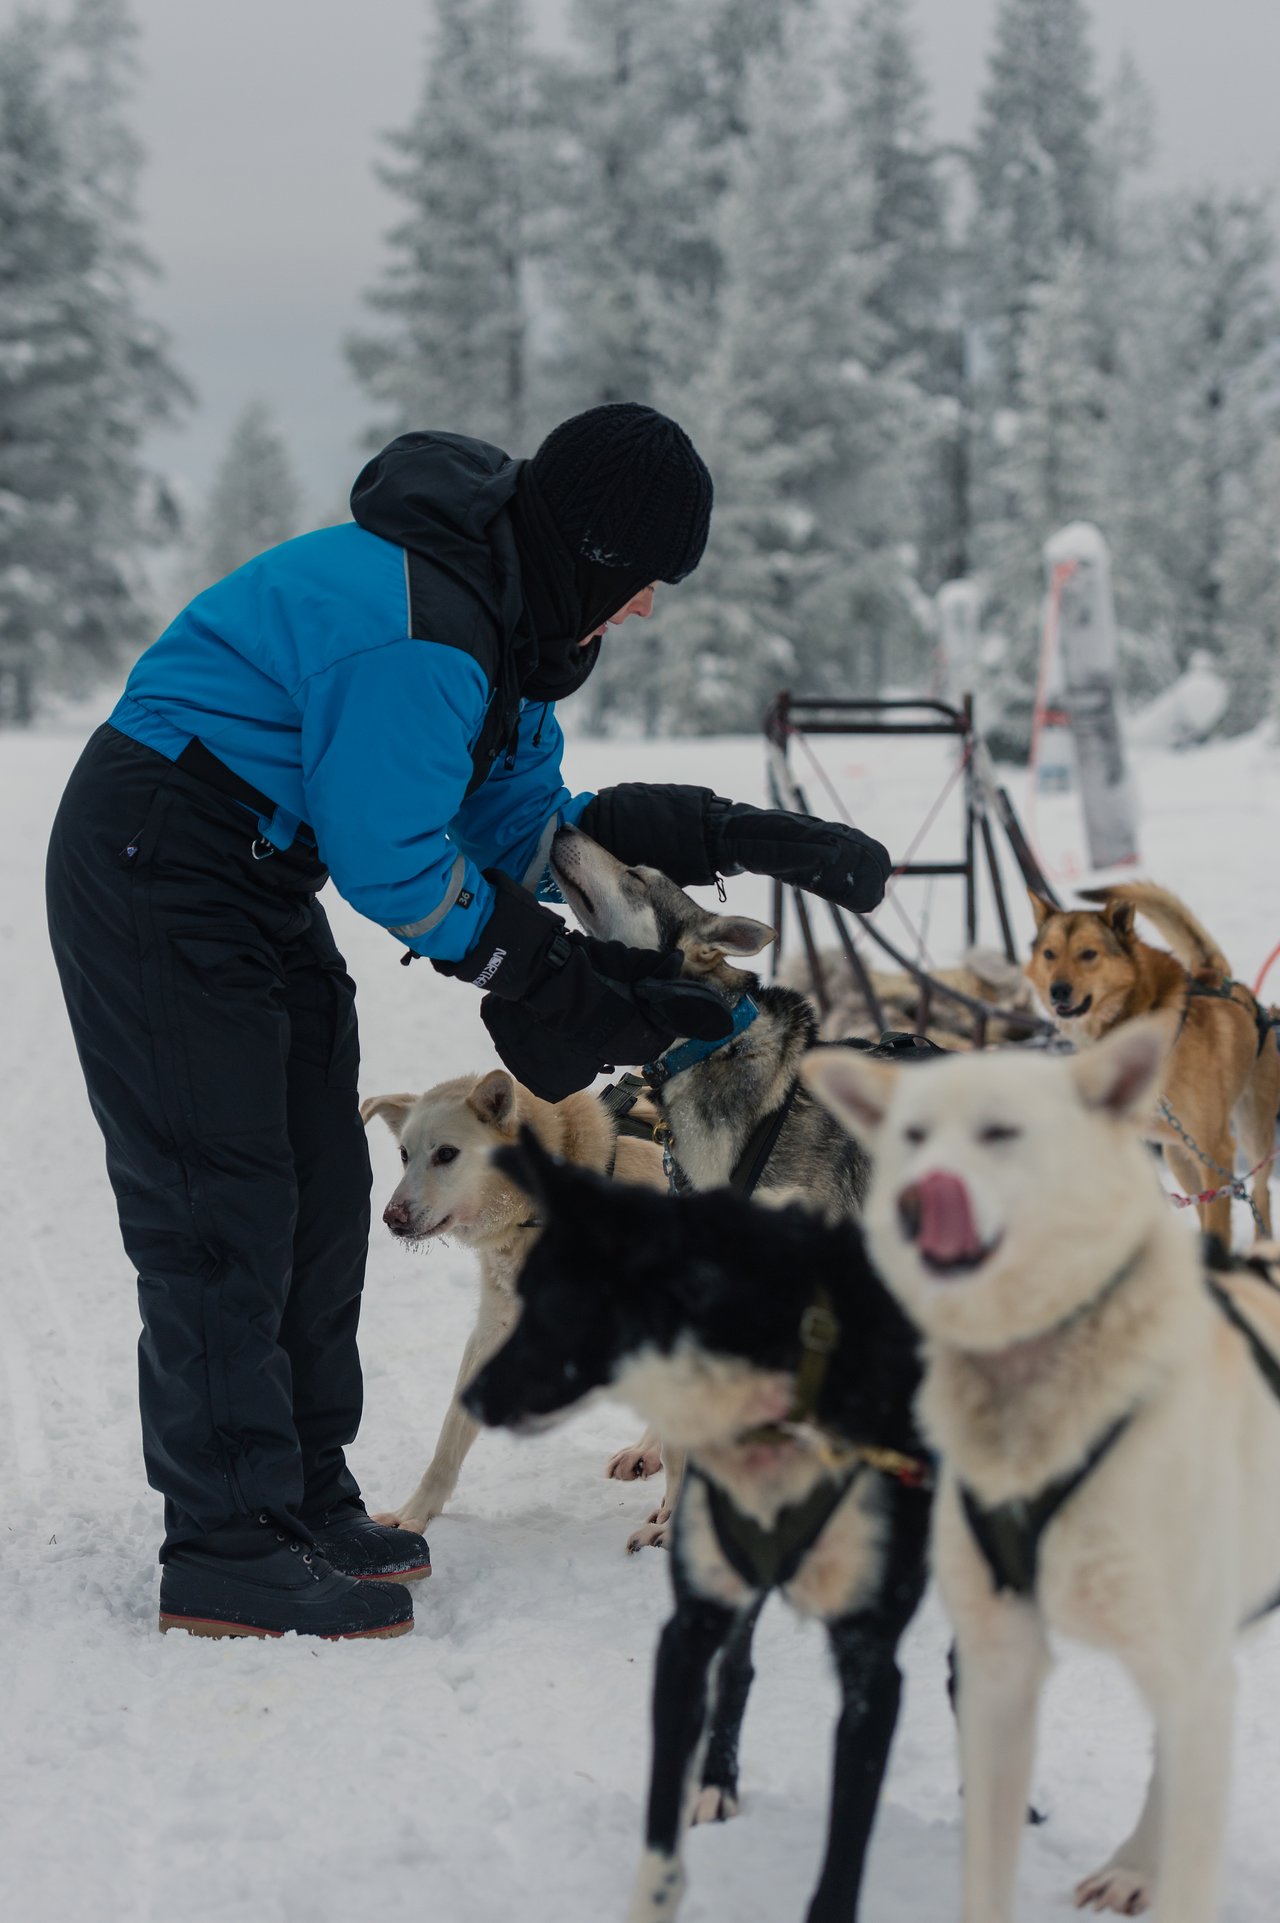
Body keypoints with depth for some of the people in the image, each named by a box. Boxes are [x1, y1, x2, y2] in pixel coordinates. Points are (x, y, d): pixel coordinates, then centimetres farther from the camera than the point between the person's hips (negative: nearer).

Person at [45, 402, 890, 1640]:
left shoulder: (513, 609, 7)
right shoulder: (420, 629, -27)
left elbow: (525, 826, 7)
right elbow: (395, 866, -24)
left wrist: (747, 842, -1)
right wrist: (557, 981, -13)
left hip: (255, 878, 11)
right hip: (158, 873, -11)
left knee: (320, 1185, 12)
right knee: (220, 1201, -9)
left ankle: (302, 1498, 21)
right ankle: (225, 1547, -4)